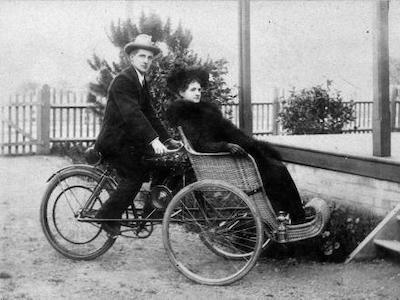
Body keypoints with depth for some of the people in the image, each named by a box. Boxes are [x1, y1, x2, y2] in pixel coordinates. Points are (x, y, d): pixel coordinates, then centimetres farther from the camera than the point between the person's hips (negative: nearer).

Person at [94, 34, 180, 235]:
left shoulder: (142, 82, 11)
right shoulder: (123, 80, -18)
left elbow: (149, 114, 14)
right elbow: (132, 113, -30)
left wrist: (167, 139, 6)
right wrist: (153, 140, -38)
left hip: (129, 140, 9)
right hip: (114, 142, -9)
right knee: (134, 176, -17)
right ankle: (107, 216, -6)